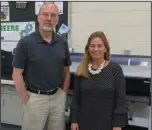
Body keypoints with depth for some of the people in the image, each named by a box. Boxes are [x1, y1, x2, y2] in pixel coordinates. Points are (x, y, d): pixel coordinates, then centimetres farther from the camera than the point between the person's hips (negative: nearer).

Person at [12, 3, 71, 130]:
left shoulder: (63, 42, 2)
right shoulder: (25, 42, -11)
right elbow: (17, 74, -9)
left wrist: (63, 94, 3)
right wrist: (27, 101, -10)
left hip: (58, 97, 4)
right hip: (35, 97, -4)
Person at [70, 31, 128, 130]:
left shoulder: (115, 69, -9)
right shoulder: (81, 70, 0)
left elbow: (121, 99, -8)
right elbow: (76, 98, 4)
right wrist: (74, 120, 1)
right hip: (84, 122, 3)